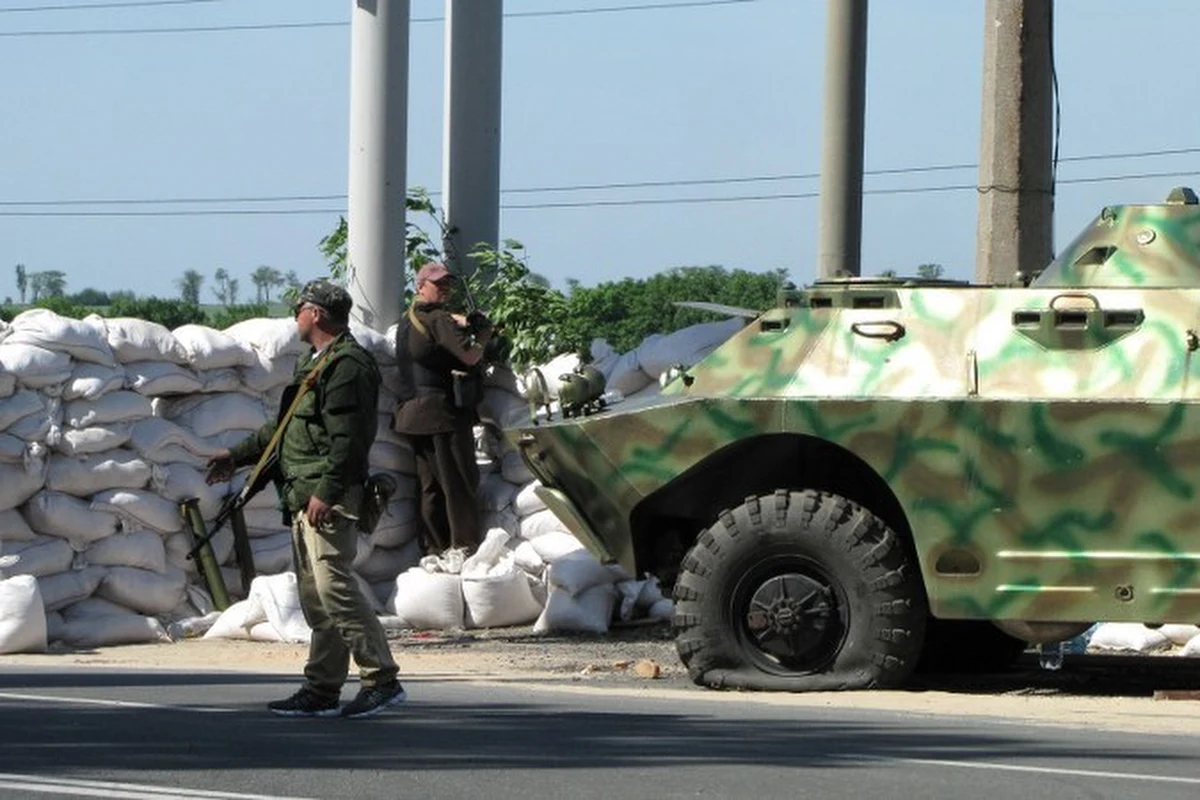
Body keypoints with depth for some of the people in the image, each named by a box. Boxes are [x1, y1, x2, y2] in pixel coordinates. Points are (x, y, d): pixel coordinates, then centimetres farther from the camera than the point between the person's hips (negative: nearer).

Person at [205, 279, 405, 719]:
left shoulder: (348, 365, -12)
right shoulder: (315, 363, 22)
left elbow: (349, 439, -20)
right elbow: (284, 427, 32)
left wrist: (325, 492, -25)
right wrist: (238, 455, 33)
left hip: (330, 499, -11)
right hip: (304, 497, 11)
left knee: (333, 586, -16)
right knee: (315, 597, 10)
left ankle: (381, 678, -15)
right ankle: (322, 689, 12)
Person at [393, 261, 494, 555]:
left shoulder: (407, 320, 15)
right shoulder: (438, 319, -13)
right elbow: (469, 356, -20)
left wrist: (463, 321, 14)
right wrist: (483, 336, -1)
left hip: (413, 412, 9)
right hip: (443, 411, -9)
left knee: (430, 485, 10)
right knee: (459, 481, -5)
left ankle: (434, 548, 10)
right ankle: (466, 547, -6)